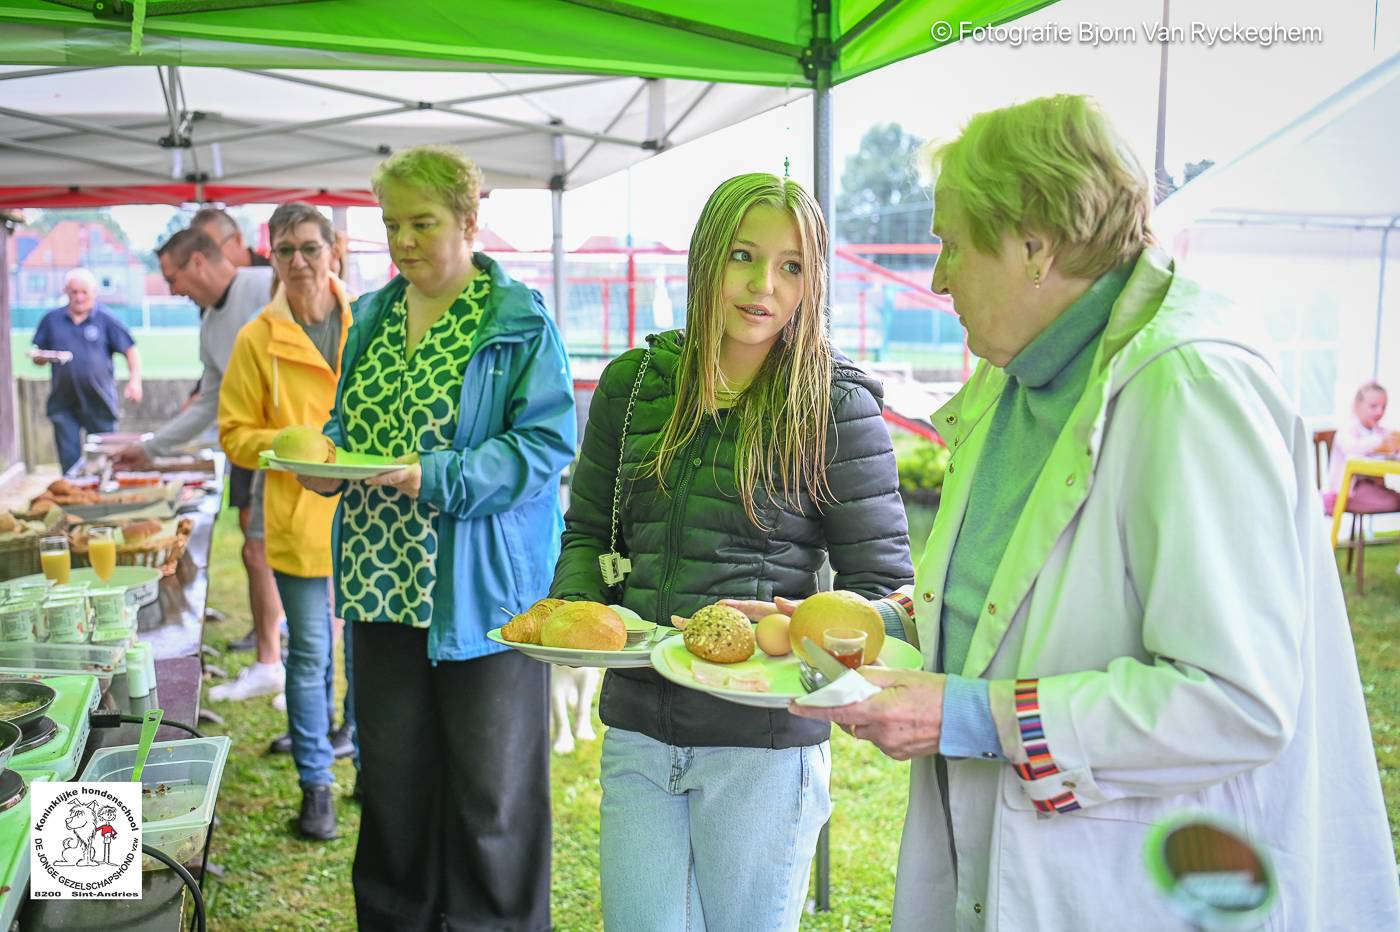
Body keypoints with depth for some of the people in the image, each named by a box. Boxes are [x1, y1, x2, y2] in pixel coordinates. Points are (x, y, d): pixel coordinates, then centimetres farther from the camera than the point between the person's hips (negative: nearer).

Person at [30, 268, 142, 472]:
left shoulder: (106, 319, 2)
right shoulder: (52, 320, 9)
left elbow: (131, 350, -2)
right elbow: (39, 356, 15)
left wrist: (135, 381, -15)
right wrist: (41, 357, -9)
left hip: (100, 403, -2)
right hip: (63, 404, 2)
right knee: (69, 462, 1)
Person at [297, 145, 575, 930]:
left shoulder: (519, 322, -8)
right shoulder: (372, 318, 12)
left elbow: (547, 441, -15)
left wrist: (437, 477, -25)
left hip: (480, 589, -6)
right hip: (383, 579, 6)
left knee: (489, 783, 6)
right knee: (390, 769, 17)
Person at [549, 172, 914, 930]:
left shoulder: (837, 405, -8)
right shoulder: (633, 383, 4)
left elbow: (883, 587, -7)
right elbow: (586, 531, 14)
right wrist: (577, 609, -6)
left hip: (762, 742, -3)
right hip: (638, 729, 4)